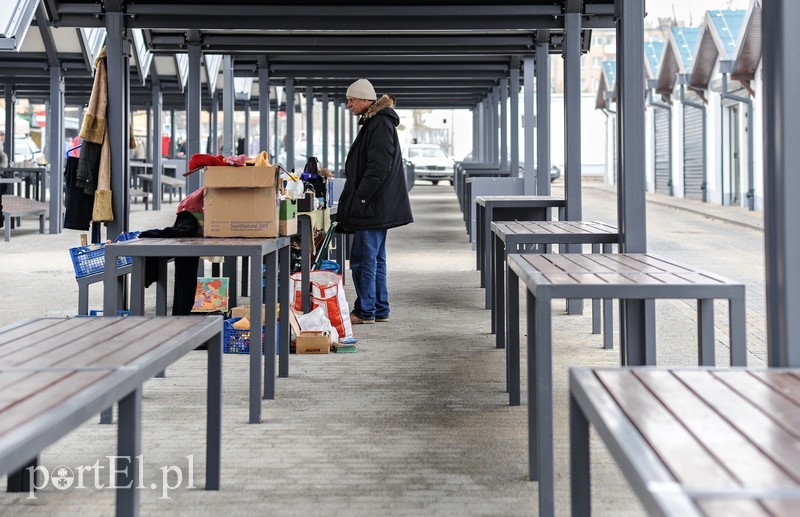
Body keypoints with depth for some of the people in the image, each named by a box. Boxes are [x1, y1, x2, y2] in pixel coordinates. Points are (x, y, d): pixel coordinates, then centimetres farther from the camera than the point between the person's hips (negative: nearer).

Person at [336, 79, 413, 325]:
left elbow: (379, 166, -22)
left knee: (363, 258, -7)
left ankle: (365, 311, -3)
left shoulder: (380, 124, -14)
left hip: (373, 205, -11)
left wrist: (360, 197, -20)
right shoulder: (373, 122, 18)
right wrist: (351, 201, 20)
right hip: (376, 207, 11)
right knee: (375, 258, 13)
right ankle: (380, 310, 18)